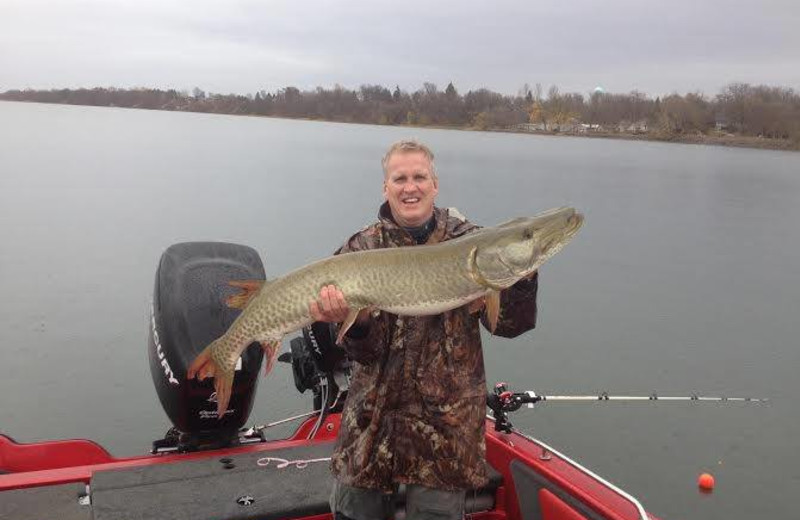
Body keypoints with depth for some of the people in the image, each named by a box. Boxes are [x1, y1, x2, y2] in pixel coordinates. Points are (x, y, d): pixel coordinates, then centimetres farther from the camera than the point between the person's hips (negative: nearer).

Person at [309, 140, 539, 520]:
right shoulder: (362, 249, -2)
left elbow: (507, 324, -6)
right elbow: (367, 353, -9)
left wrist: (522, 274, -23)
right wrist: (355, 320, -30)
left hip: (449, 418, 0)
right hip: (374, 417, 1)